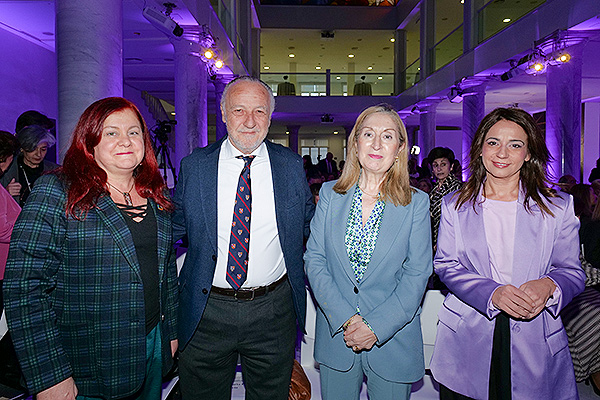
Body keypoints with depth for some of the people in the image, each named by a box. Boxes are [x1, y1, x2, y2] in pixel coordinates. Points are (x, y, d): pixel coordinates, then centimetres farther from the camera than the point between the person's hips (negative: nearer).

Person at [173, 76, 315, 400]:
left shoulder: (291, 166, -1)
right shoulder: (193, 166, -3)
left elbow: (309, 227, 11)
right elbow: (173, 230, 3)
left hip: (273, 312, 1)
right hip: (206, 312, 0)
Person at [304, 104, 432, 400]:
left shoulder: (416, 203, -4)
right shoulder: (330, 195, 0)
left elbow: (417, 274, -7)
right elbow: (314, 259, -3)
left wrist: (376, 326, -15)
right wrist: (345, 318, -13)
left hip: (393, 339, -1)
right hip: (336, 335, 1)